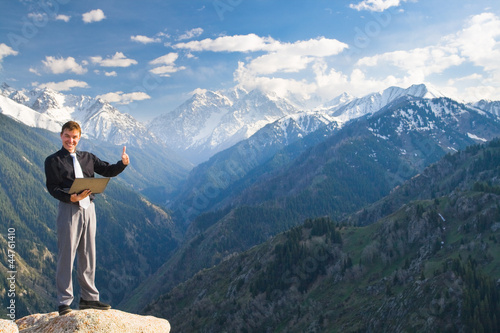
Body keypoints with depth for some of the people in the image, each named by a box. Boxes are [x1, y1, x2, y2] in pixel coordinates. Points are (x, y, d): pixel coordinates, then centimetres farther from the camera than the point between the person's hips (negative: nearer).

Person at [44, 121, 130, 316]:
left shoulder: (88, 158, 16)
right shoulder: (53, 161, 2)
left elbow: (107, 171, 13)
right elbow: (52, 188, -6)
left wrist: (123, 164, -7)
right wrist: (71, 198, -23)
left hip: (88, 208, 5)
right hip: (68, 209, -5)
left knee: (88, 254, 10)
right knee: (66, 254, -2)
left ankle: (88, 297, 20)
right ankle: (64, 302, 9)